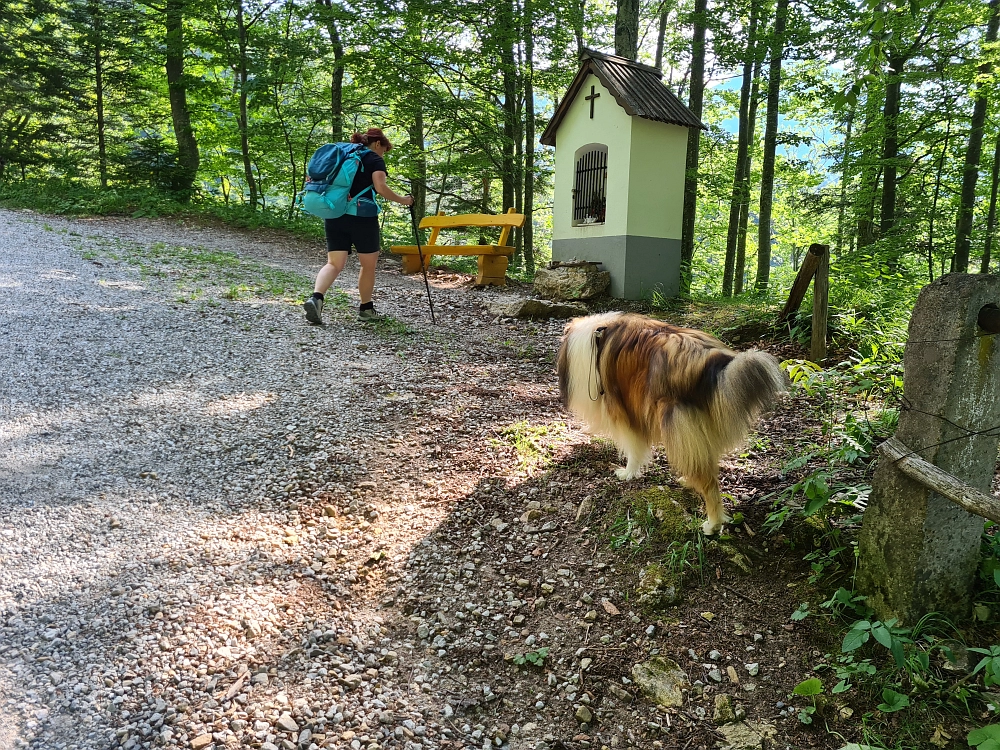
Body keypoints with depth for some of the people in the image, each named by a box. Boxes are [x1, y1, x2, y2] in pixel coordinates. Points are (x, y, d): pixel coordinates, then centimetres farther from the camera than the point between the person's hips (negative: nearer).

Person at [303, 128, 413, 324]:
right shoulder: (375, 160, 3)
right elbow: (380, 187, -13)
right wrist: (402, 200, -2)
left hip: (334, 214, 5)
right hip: (362, 216, -5)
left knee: (334, 263, 1)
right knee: (368, 265, 11)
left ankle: (316, 298, -23)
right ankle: (366, 308, 20)